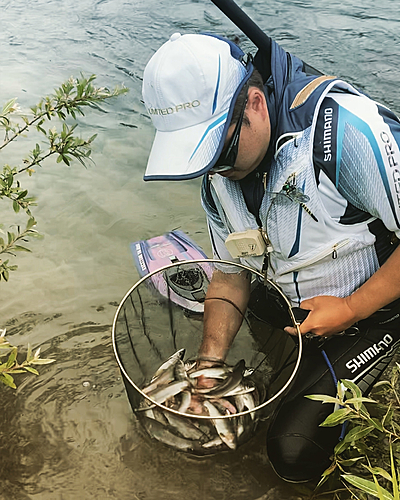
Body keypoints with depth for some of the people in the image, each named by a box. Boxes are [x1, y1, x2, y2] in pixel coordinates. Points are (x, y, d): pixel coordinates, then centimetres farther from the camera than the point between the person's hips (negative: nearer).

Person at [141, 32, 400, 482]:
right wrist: (209, 364, -13)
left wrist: (352, 309, -21)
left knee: (295, 455, -12)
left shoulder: (345, 128, -32)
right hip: (285, 309, 7)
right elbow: (231, 271, -3)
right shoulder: (220, 172, -7)